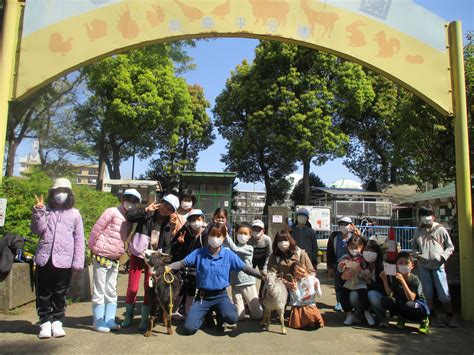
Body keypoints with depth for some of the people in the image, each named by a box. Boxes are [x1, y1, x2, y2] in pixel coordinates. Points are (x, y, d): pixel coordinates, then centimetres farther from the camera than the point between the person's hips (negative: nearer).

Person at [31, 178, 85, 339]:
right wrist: (38, 211, -13)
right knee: (43, 292, 7)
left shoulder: (74, 213, 4)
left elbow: (79, 239, 2)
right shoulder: (46, 210, 8)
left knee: (60, 293, 8)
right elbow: (37, 231, -2)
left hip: (64, 260, -1)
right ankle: (45, 321, 19)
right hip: (44, 258, 1)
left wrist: (78, 262, -3)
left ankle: (57, 321, 20)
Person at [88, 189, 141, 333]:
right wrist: (92, 248, -6)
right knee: (99, 290, 2)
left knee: (111, 291, 11)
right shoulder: (112, 212, -11)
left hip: (115, 260, 7)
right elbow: (96, 229, -10)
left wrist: (122, 252, 6)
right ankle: (99, 321, 10)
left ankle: (109, 320, 18)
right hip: (101, 256, -7)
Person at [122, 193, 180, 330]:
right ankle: (128, 316, 24)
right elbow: (129, 217, -24)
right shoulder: (147, 216, -10)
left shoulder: (168, 225, -3)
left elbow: (167, 246, -1)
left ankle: (144, 319, 16)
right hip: (137, 256, -1)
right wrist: (146, 210, -29)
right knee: (132, 288, 1)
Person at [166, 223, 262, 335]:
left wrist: (261, 275, -4)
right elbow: (183, 263, -4)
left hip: (220, 295, 0)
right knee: (189, 328, -14)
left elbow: (245, 267, 0)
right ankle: (206, 314, 19)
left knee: (231, 319, -28)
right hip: (202, 296, 1)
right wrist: (168, 267, -20)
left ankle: (220, 314, 10)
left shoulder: (229, 255, -4)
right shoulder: (199, 253, -3)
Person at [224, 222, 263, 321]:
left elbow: (235, 249, -22)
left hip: (248, 283, -1)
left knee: (257, 315, 5)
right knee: (239, 316, -1)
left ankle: (248, 303, 35)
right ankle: (243, 303, 31)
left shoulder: (249, 248, -6)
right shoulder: (231, 249, 3)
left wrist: (226, 234, -24)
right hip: (235, 284, 1)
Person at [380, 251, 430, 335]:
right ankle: (401, 318, 6)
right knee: (386, 300, -24)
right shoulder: (395, 278, -5)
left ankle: (424, 320, -4)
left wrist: (402, 281, -40)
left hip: (419, 306, -4)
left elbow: (411, 298, -32)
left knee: (409, 305, -40)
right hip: (402, 304, 4)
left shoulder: (414, 279, -19)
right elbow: (390, 294, -14)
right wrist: (385, 279, -24)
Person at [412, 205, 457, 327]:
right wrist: (416, 254, -4)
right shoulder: (418, 231, 7)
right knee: (427, 292, 9)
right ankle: (433, 316, 21)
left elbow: (450, 247, 3)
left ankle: (450, 317, 14)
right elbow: (413, 246, 17)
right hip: (423, 266, 3)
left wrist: (443, 256, -13)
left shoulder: (440, 229, -1)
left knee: (444, 292, 0)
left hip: (438, 265, -2)